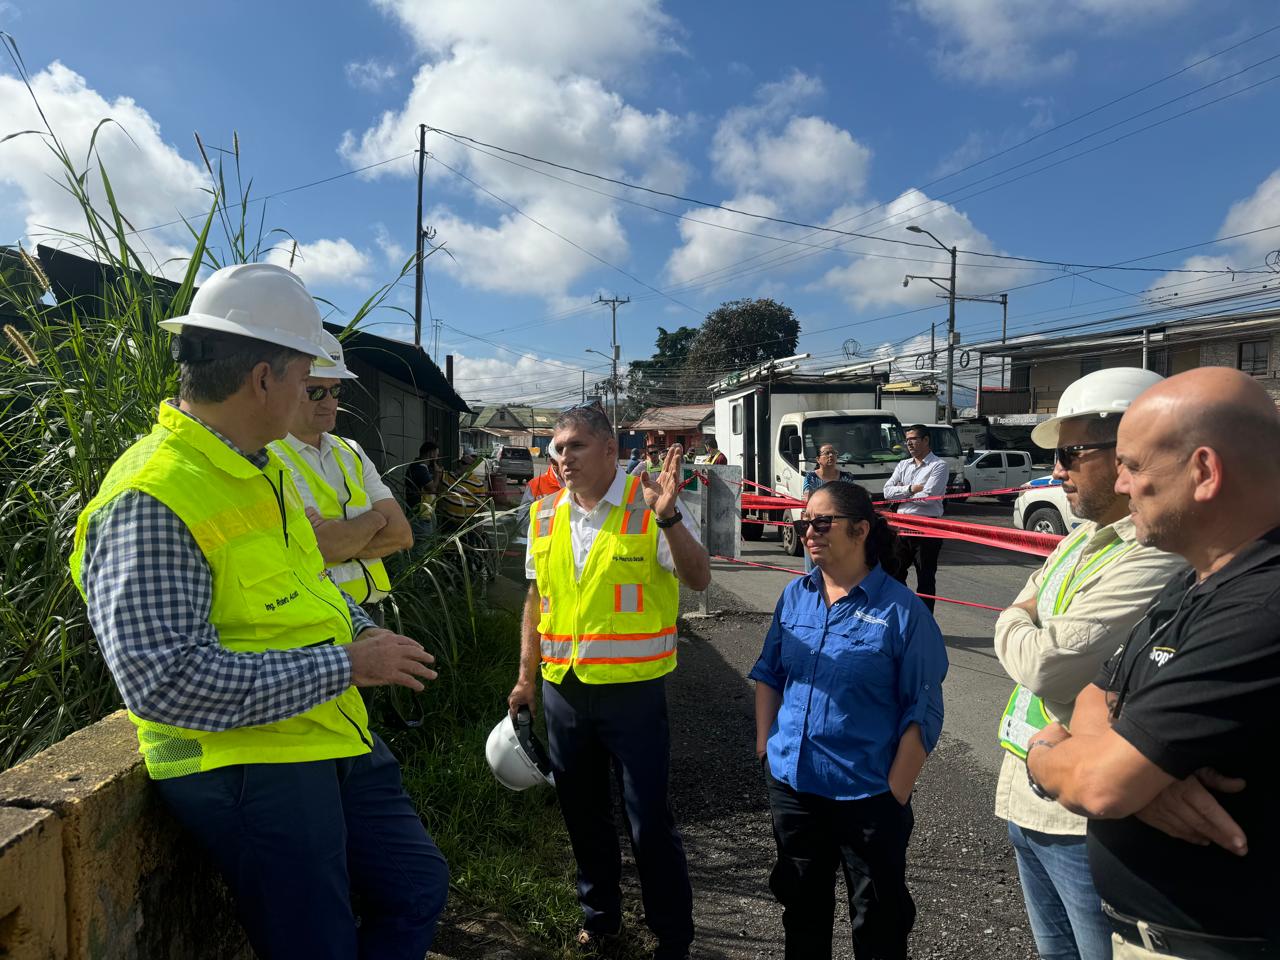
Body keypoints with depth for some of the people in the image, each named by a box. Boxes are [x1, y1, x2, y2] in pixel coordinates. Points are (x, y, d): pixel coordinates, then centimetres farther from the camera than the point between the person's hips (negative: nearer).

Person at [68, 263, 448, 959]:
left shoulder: (262, 469, 9)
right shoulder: (150, 500, -22)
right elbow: (163, 680, -28)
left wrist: (360, 629, 4)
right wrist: (345, 665, -22)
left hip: (335, 741, 9)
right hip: (247, 767, -9)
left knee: (417, 888, 18)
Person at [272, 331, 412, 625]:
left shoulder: (351, 452, 10)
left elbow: (402, 534, 0)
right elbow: (326, 543, -23)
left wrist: (338, 538, -15)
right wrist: (374, 519, -5)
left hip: (369, 611, 6)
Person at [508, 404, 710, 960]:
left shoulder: (648, 506, -9)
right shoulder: (545, 514, 5)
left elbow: (699, 579, -16)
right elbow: (536, 598, 12)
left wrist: (668, 518, -31)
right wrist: (527, 676, 12)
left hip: (633, 689, -5)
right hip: (563, 688, 5)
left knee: (649, 818, 5)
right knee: (581, 811, 19)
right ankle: (599, 915, 42)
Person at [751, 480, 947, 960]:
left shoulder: (901, 609, -14)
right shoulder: (795, 596, 1)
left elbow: (923, 712, -11)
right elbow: (769, 674, 11)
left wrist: (896, 793, -13)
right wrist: (764, 745, 5)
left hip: (868, 794, -4)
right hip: (791, 783, 4)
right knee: (802, 907, 23)